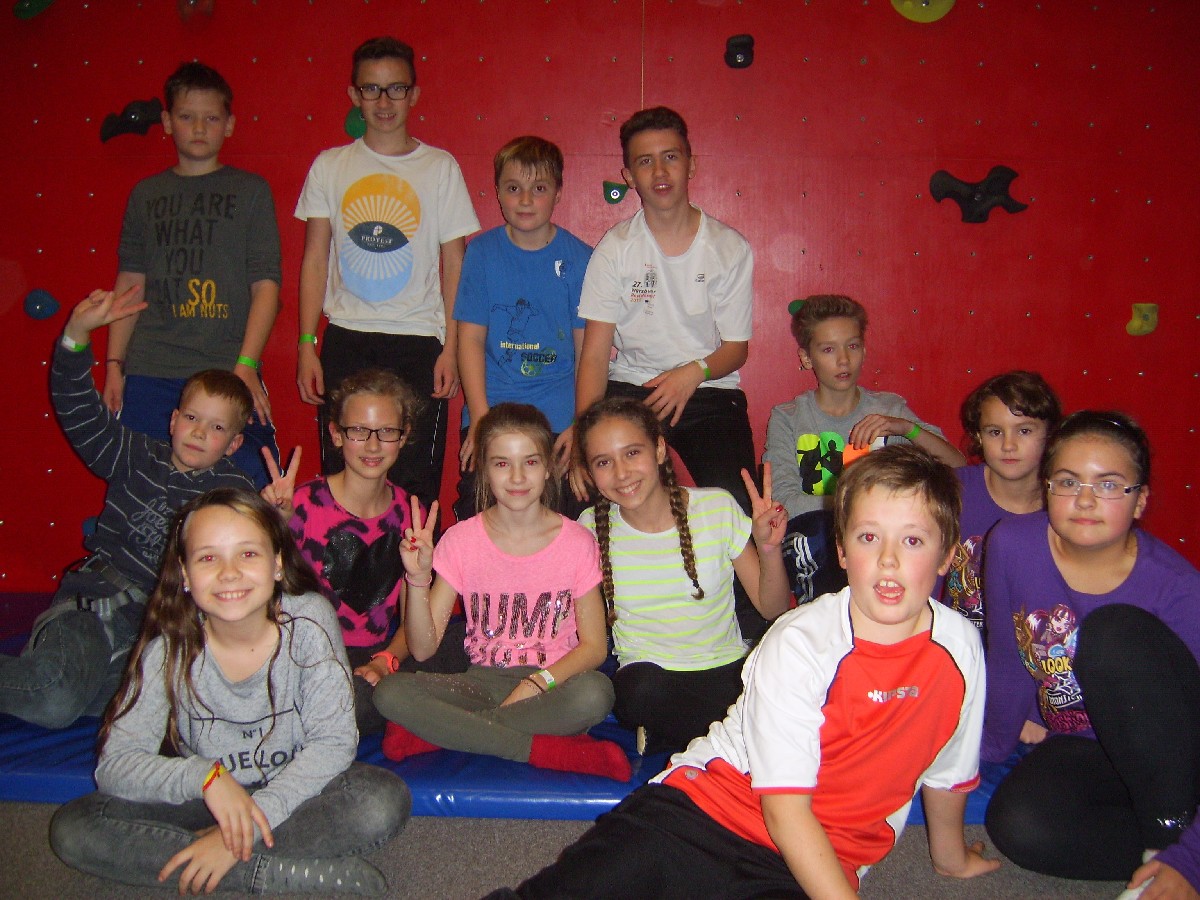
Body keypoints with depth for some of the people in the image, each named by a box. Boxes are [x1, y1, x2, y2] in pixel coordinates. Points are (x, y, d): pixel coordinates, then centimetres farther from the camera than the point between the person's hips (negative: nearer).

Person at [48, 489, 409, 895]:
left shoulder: (309, 620, -17)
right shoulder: (169, 647, -14)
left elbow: (333, 741, -20)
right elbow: (115, 764, -15)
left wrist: (241, 832, -28)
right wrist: (207, 776, -34)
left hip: (294, 793, -2)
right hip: (205, 797, 2)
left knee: (385, 800, -30)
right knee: (71, 828, -21)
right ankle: (283, 872, -26)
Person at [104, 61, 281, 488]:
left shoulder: (251, 190, 5)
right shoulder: (146, 194, 14)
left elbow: (266, 285, 0)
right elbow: (129, 283, 15)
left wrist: (246, 365, -10)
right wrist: (114, 364, 7)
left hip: (228, 372, -3)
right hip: (149, 374, 3)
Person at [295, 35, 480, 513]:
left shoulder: (440, 167, 5)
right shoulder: (330, 166, 9)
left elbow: (453, 263, 4)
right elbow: (315, 260, 10)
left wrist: (451, 347, -4)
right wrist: (306, 345, 2)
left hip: (418, 341, -1)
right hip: (345, 341, 2)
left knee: (414, 484, -1)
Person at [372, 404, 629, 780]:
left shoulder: (576, 542, -3)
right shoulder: (461, 540, -1)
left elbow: (594, 645, -2)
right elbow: (423, 648, -3)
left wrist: (537, 682, -18)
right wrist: (418, 578, -19)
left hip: (552, 682, -1)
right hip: (482, 682, 1)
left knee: (595, 692, -35)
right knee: (390, 692, -26)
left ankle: (435, 733, -22)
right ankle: (552, 749, -26)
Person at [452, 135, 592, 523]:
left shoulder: (579, 258, 1)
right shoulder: (482, 251, 4)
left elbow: (587, 348, 1)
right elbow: (470, 338, 2)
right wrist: (480, 417, -7)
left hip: (560, 422, -1)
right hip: (490, 414, 1)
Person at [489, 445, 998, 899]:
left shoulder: (960, 649, -5)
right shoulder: (799, 643, -16)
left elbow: (946, 771, 15)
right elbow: (784, 809, -16)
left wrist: (951, 855, 29)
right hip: (703, 808, -2)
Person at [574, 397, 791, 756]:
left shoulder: (717, 508, -5)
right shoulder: (592, 528, -3)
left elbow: (772, 609, 0)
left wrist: (769, 549, -17)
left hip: (727, 671, 1)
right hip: (648, 671, 0)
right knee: (641, 690, -35)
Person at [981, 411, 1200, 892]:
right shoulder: (1012, 545, -14)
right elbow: (1008, 660, 2)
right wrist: (996, 741, 15)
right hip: (1080, 749, 3)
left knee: (1113, 630, -30)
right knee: (1016, 826, -28)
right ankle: (1159, 840, -7)